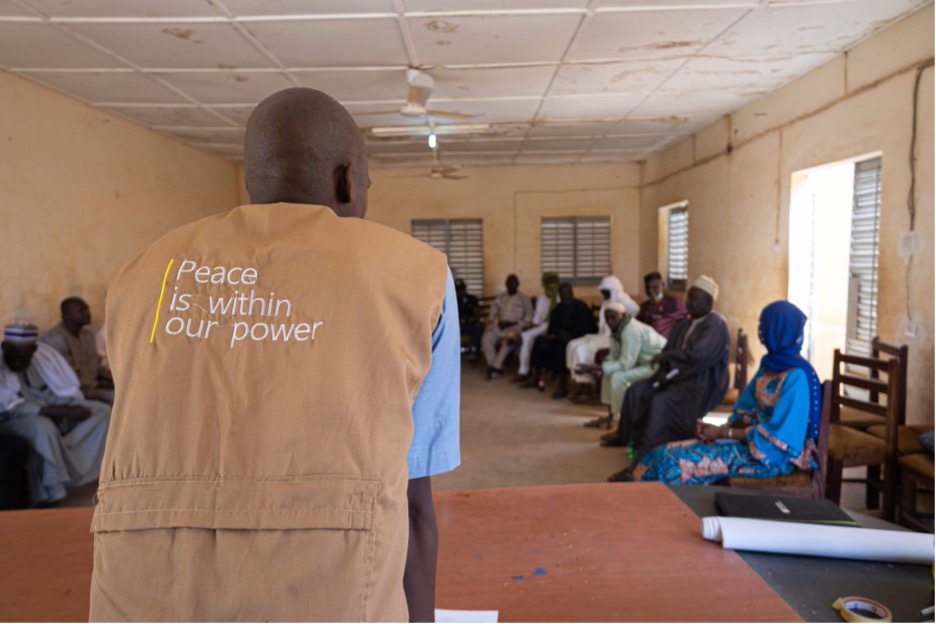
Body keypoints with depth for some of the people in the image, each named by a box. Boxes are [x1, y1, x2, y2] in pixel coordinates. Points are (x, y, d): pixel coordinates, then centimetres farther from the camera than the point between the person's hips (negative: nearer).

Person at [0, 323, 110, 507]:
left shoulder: (44, 353, -7)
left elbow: (68, 391, -4)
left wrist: (61, 411, -26)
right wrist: (59, 411, -33)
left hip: (52, 409, 6)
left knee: (103, 411, -10)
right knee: (43, 427, -38)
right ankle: (49, 496, -29)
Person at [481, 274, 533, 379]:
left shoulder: (524, 299, 12)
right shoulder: (500, 298, 21)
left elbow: (529, 316, 3)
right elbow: (492, 314, 18)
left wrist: (515, 324, -10)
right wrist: (497, 321, -4)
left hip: (516, 326, -3)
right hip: (499, 325, 3)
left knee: (509, 339, -38)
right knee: (486, 339, -28)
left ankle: (494, 366, -31)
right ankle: (497, 367, -23)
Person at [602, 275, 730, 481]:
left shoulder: (716, 324, -14)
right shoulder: (687, 324, 14)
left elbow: (698, 356, -27)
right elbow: (668, 351, 12)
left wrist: (667, 356, -14)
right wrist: (664, 369, -9)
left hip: (702, 386, -9)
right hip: (678, 378, 9)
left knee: (660, 403, -31)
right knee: (636, 391, -2)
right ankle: (624, 435, 16)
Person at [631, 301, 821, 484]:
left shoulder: (797, 376, -19)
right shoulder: (771, 365, 9)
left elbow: (776, 434, -21)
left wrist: (722, 432, -16)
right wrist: (720, 429, -8)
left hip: (774, 454, -8)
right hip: (756, 439, 8)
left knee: (678, 461, -20)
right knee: (668, 454, -7)